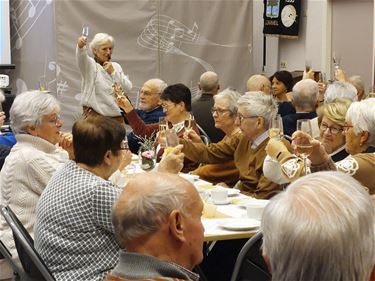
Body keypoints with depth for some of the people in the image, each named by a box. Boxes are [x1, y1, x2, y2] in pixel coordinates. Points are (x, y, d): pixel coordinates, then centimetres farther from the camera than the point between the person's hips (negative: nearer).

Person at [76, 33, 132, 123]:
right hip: (95, 115, -5)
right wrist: (80, 46, -46)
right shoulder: (90, 65, 0)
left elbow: (128, 88, 3)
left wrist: (113, 72, -7)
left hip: (116, 115, 5)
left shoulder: (116, 66, 13)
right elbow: (82, 56, -25)